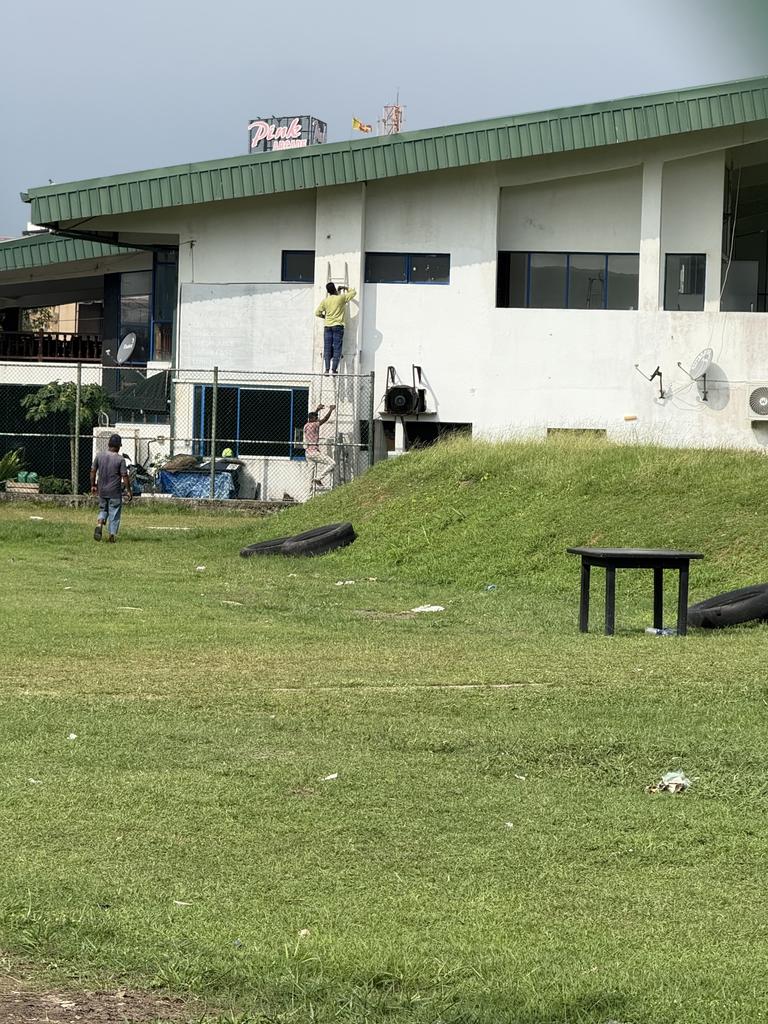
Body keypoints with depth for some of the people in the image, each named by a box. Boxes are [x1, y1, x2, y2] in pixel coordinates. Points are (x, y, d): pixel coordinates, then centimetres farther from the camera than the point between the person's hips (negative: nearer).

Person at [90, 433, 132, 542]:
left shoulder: (99, 456, -1)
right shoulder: (120, 459, -12)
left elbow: (93, 471, 5)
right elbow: (124, 476, -12)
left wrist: (93, 485, 17)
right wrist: (128, 491, -4)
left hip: (102, 491, 4)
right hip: (115, 492, -4)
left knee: (103, 510, 19)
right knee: (114, 513, 7)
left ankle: (99, 523, -9)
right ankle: (112, 535, 7)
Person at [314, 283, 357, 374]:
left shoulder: (325, 301, 4)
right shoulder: (341, 298, -3)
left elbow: (317, 313, 8)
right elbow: (353, 292, 9)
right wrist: (345, 288, 25)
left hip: (327, 326, 2)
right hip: (338, 326, -2)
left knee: (327, 349, 3)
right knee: (337, 349, -2)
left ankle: (327, 369, -5)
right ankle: (334, 369, -10)